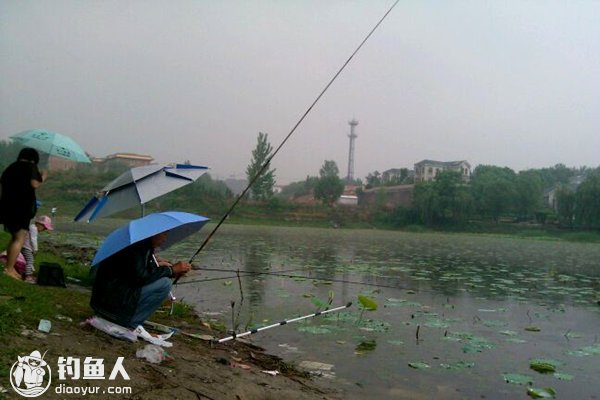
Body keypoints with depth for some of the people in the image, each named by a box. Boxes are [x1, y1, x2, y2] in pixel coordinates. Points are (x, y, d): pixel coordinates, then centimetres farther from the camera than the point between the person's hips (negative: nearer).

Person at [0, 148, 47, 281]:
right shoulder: (31, 166, -3)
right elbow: (34, 184, -15)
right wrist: (43, 177, 2)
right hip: (22, 207, -8)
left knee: (14, 237, 18)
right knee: (20, 239, -6)